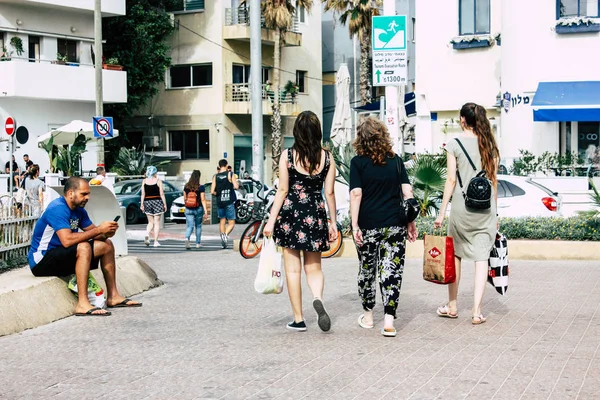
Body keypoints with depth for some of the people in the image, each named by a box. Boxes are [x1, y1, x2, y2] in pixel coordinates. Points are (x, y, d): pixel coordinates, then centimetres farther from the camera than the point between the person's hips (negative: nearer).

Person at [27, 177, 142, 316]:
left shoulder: (78, 210, 9)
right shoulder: (58, 209, -21)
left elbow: (93, 232, 10)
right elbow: (67, 240, -33)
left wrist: (105, 233, -15)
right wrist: (99, 230, -28)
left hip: (62, 255, 10)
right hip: (41, 261, -10)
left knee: (106, 244, 6)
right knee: (84, 247, -34)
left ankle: (113, 296, 8)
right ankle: (82, 304, -38)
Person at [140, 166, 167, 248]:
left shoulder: (144, 181, 3)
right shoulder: (158, 181, -5)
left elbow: (143, 194, 2)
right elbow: (161, 194, -6)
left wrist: (142, 204, 7)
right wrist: (165, 204, 0)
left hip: (147, 202, 3)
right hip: (157, 202, -3)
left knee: (150, 222, 13)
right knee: (157, 222, 4)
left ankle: (147, 235, -14)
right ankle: (156, 241, 2)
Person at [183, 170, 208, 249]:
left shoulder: (186, 187, 0)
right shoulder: (201, 187, -10)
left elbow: (184, 199, 9)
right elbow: (203, 200, -12)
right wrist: (205, 211, -11)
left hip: (188, 209, 2)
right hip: (198, 209, -2)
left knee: (189, 226, 0)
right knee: (198, 226, 15)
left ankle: (187, 238, -28)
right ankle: (198, 243, 21)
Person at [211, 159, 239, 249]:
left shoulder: (215, 177, 3)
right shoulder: (230, 174, -5)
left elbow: (212, 192, -1)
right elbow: (236, 186, -15)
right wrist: (237, 183, 7)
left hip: (219, 202, 3)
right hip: (229, 202, -3)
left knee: (222, 221, 18)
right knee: (231, 223, 0)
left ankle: (222, 235, 12)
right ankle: (225, 234, -26)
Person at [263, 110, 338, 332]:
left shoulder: (287, 155, -6)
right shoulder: (327, 157, 0)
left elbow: (282, 190, -7)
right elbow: (329, 193, 2)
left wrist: (271, 220, -2)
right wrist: (333, 222, 10)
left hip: (290, 213, -2)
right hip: (316, 214, 2)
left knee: (293, 269, 7)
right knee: (314, 267, 13)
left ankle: (298, 319, 9)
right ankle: (318, 298, -18)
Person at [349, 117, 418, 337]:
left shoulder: (358, 162, -3)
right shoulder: (396, 160, 5)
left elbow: (356, 194, -10)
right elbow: (408, 192, 3)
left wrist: (355, 225, -9)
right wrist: (411, 222, 8)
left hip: (368, 226, -1)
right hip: (395, 225, 2)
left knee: (367, 270, 15)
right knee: (392, 270, 1)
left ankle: (368, 315, 28)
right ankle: (388, 321, -7)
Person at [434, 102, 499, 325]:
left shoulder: (455, 144, -4)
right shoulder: (489, 144, 6)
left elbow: (451, 180, -6)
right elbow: (493, 181, 8)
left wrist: (442, 212, -2)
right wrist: (494, 212, 16)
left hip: (461, 207, -2)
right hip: (486, 207, 2)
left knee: (456, 255, 13)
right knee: (482, 257, 1)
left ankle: (452, 306, 22)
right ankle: (477, 311, -4)